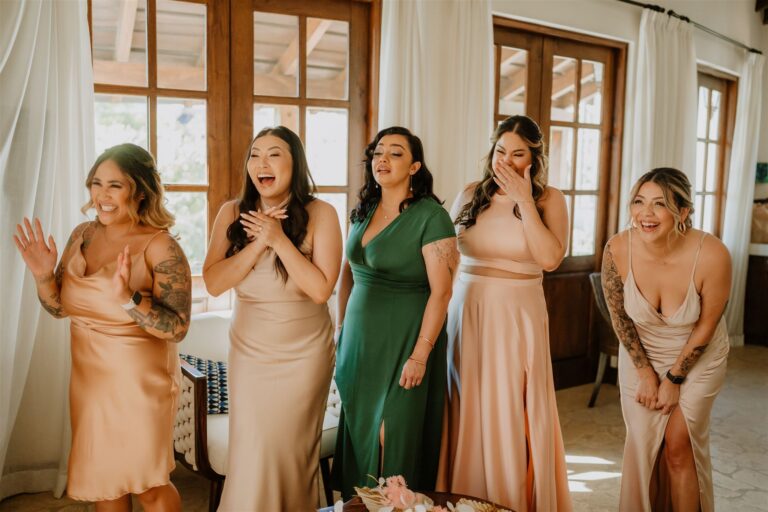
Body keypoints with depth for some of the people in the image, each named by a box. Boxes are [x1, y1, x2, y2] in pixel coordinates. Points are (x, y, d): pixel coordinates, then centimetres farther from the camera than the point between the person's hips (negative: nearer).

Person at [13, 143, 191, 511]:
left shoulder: (161, 247, -17)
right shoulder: (82, 236, 1)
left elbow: (177, 329, -21)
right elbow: (59, 308, 9)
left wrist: (128, 299, -34)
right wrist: (43, 274, -10)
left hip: (139, 381, -5)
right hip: (89, 378, 6)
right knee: (100, 477, 18)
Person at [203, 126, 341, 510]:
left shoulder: (319, 214, -12)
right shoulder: (233, 213, -3)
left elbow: (321, 289, -19)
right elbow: (213, 282, -11)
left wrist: (279, 239, -23)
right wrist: (258, 243, -21)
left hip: (304, 353, -2)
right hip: (249, 350, 2)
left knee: (293, 448, 12)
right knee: (250, 449, 8)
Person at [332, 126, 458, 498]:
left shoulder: (431, 216, -14)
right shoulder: (364, 211, 7)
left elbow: (441, 291, -16)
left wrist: (420, 355, -19)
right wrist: (342, 330, 12)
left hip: (404, 340, -6)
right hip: (360, 338, 6)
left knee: (394, 436, 4)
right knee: (358, 429, 15)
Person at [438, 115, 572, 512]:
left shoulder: (548, 199, -1)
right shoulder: (470, 195, 6)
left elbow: (549, 258, -16)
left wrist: (524, 200, -14)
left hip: (518, 319, -2)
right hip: (466, 313, 3)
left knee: (511, 417, 4)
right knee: (468, 413, 10)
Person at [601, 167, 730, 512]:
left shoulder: (712, 255, -30)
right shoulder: (617, 250, -26)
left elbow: (706, 326, -14)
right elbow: (619, 316, -10)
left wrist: (673, 379, -6)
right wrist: (645, 373, -5)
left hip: (697, 358, -1)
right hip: (641, 355, 2)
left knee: (678, 447, 3)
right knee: (642, 445, 7)